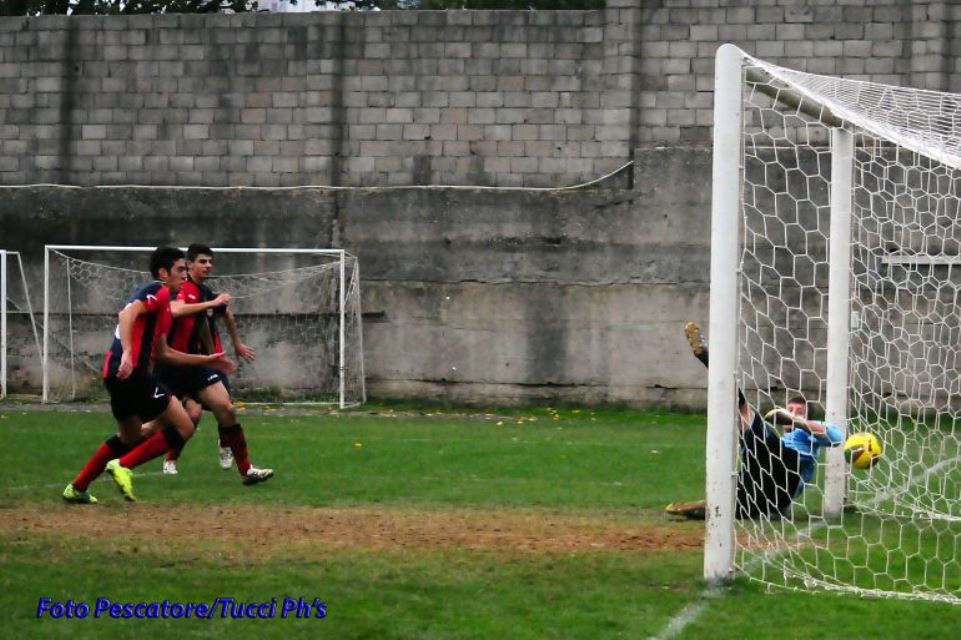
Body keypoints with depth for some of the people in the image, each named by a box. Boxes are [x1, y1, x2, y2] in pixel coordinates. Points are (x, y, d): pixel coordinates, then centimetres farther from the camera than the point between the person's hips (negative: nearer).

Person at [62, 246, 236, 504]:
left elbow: (162, 352, 30)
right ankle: (123, 466, -11)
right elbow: (127, 314, -22)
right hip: (131, 373, -10)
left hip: (117, 374, 10)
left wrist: (206, 360, 33)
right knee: (184, 427, -7)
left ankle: (77, 489, 29)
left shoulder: (160, 299, 26)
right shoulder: (158, 292, -4)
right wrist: (127, 353, -34)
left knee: (129, 439, 28)